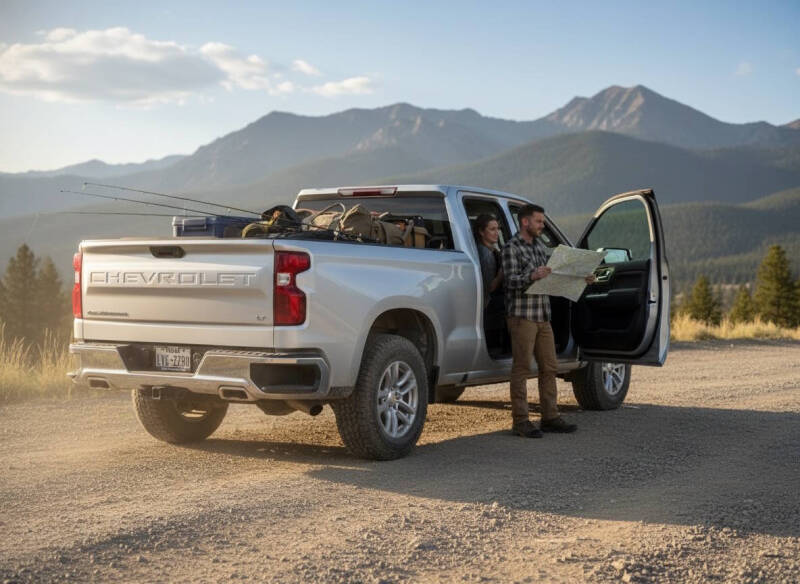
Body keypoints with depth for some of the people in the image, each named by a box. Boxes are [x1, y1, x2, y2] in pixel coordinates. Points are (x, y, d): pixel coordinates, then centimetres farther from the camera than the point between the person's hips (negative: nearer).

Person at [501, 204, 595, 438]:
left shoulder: (540, 246, 18)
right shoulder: (512, 247, -7)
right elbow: (511, 281, -16)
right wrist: (532, 276, -34)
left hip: (542, 317, 8)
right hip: (522, 316, -8)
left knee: (549, 367, 8)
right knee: (522, 368, -5)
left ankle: (550, 417, 14)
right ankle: (520, 421, -2)